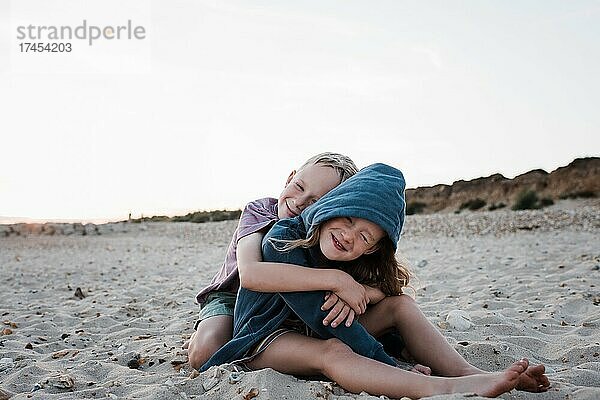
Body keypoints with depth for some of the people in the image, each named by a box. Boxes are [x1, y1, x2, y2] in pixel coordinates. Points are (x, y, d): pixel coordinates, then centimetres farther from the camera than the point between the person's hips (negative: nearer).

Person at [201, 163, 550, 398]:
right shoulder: (281, 244, -26)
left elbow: (389, 287, -4)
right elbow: (326, 318, -30)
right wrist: (391, 367, -34)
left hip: (312, 332, 7)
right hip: (266, 336, -6)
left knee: (401, 303, -10)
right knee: (332, 350, -39)